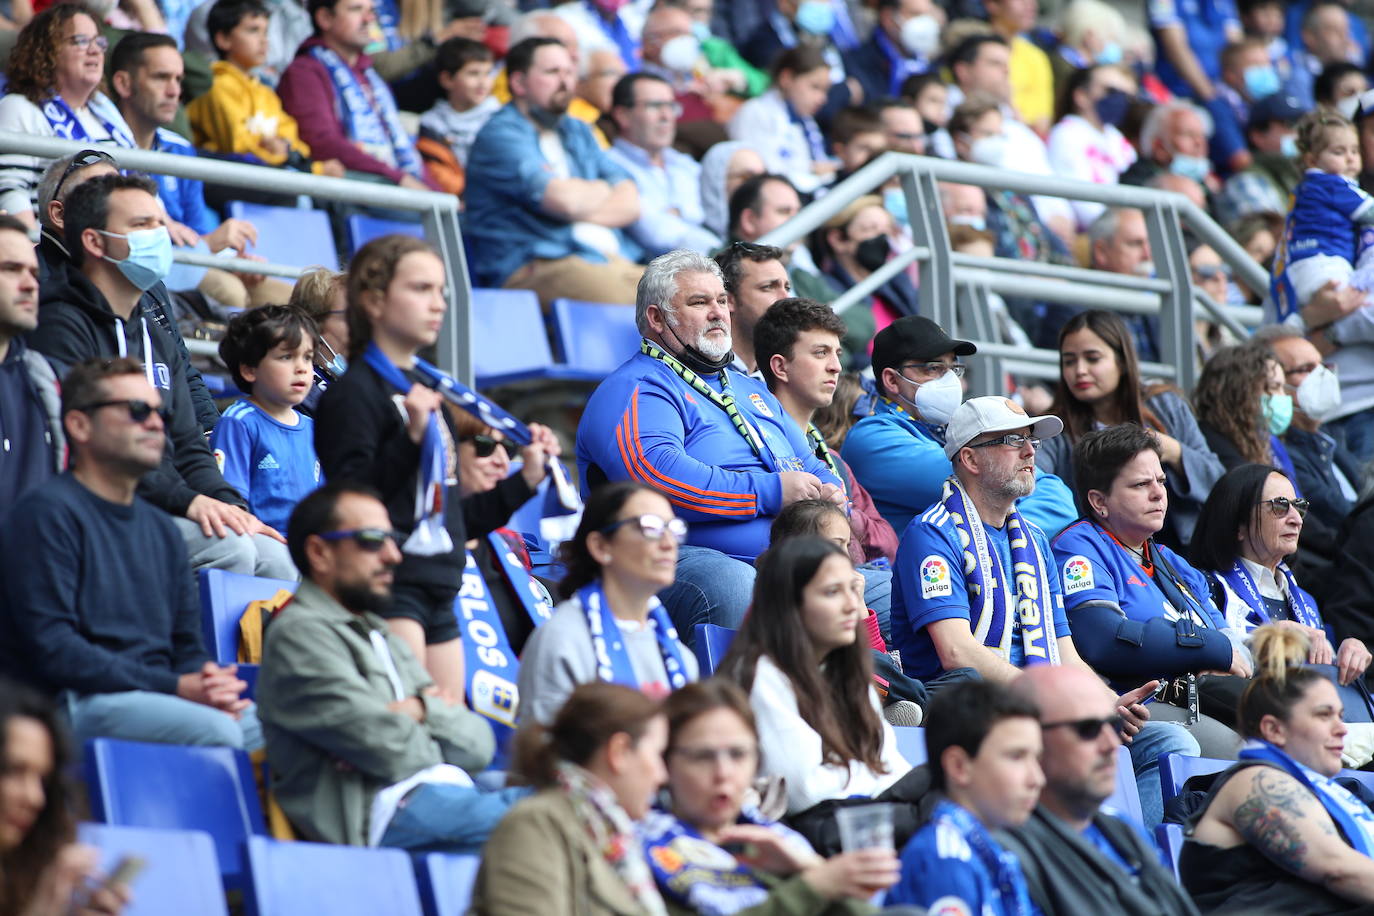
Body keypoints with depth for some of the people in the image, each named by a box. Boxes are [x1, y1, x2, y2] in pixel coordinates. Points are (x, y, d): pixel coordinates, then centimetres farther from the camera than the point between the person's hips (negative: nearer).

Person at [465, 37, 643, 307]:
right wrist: (603, 189, 11)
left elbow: (629, 204, 16)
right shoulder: (500, 135, 1)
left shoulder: (576, 131, 27)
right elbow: (565, 200, -13)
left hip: (609, 259, 8)